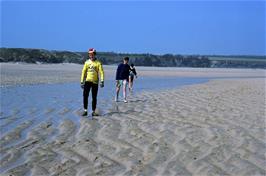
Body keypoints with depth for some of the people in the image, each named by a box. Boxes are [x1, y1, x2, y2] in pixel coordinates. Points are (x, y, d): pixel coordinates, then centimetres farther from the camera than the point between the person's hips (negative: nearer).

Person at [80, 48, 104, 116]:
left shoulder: (98, 62, -1)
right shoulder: (87, 62, 6)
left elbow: (101, 72, -7)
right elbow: (83, 72, 8)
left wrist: (102, 81, -18)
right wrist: (82, 82, 3)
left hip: (95, 82, -1)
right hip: (87, 81, 1)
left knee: (94, 98, 4)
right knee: (85, 96, -6)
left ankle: (93, 112, 12)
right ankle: (85, 111, 1)